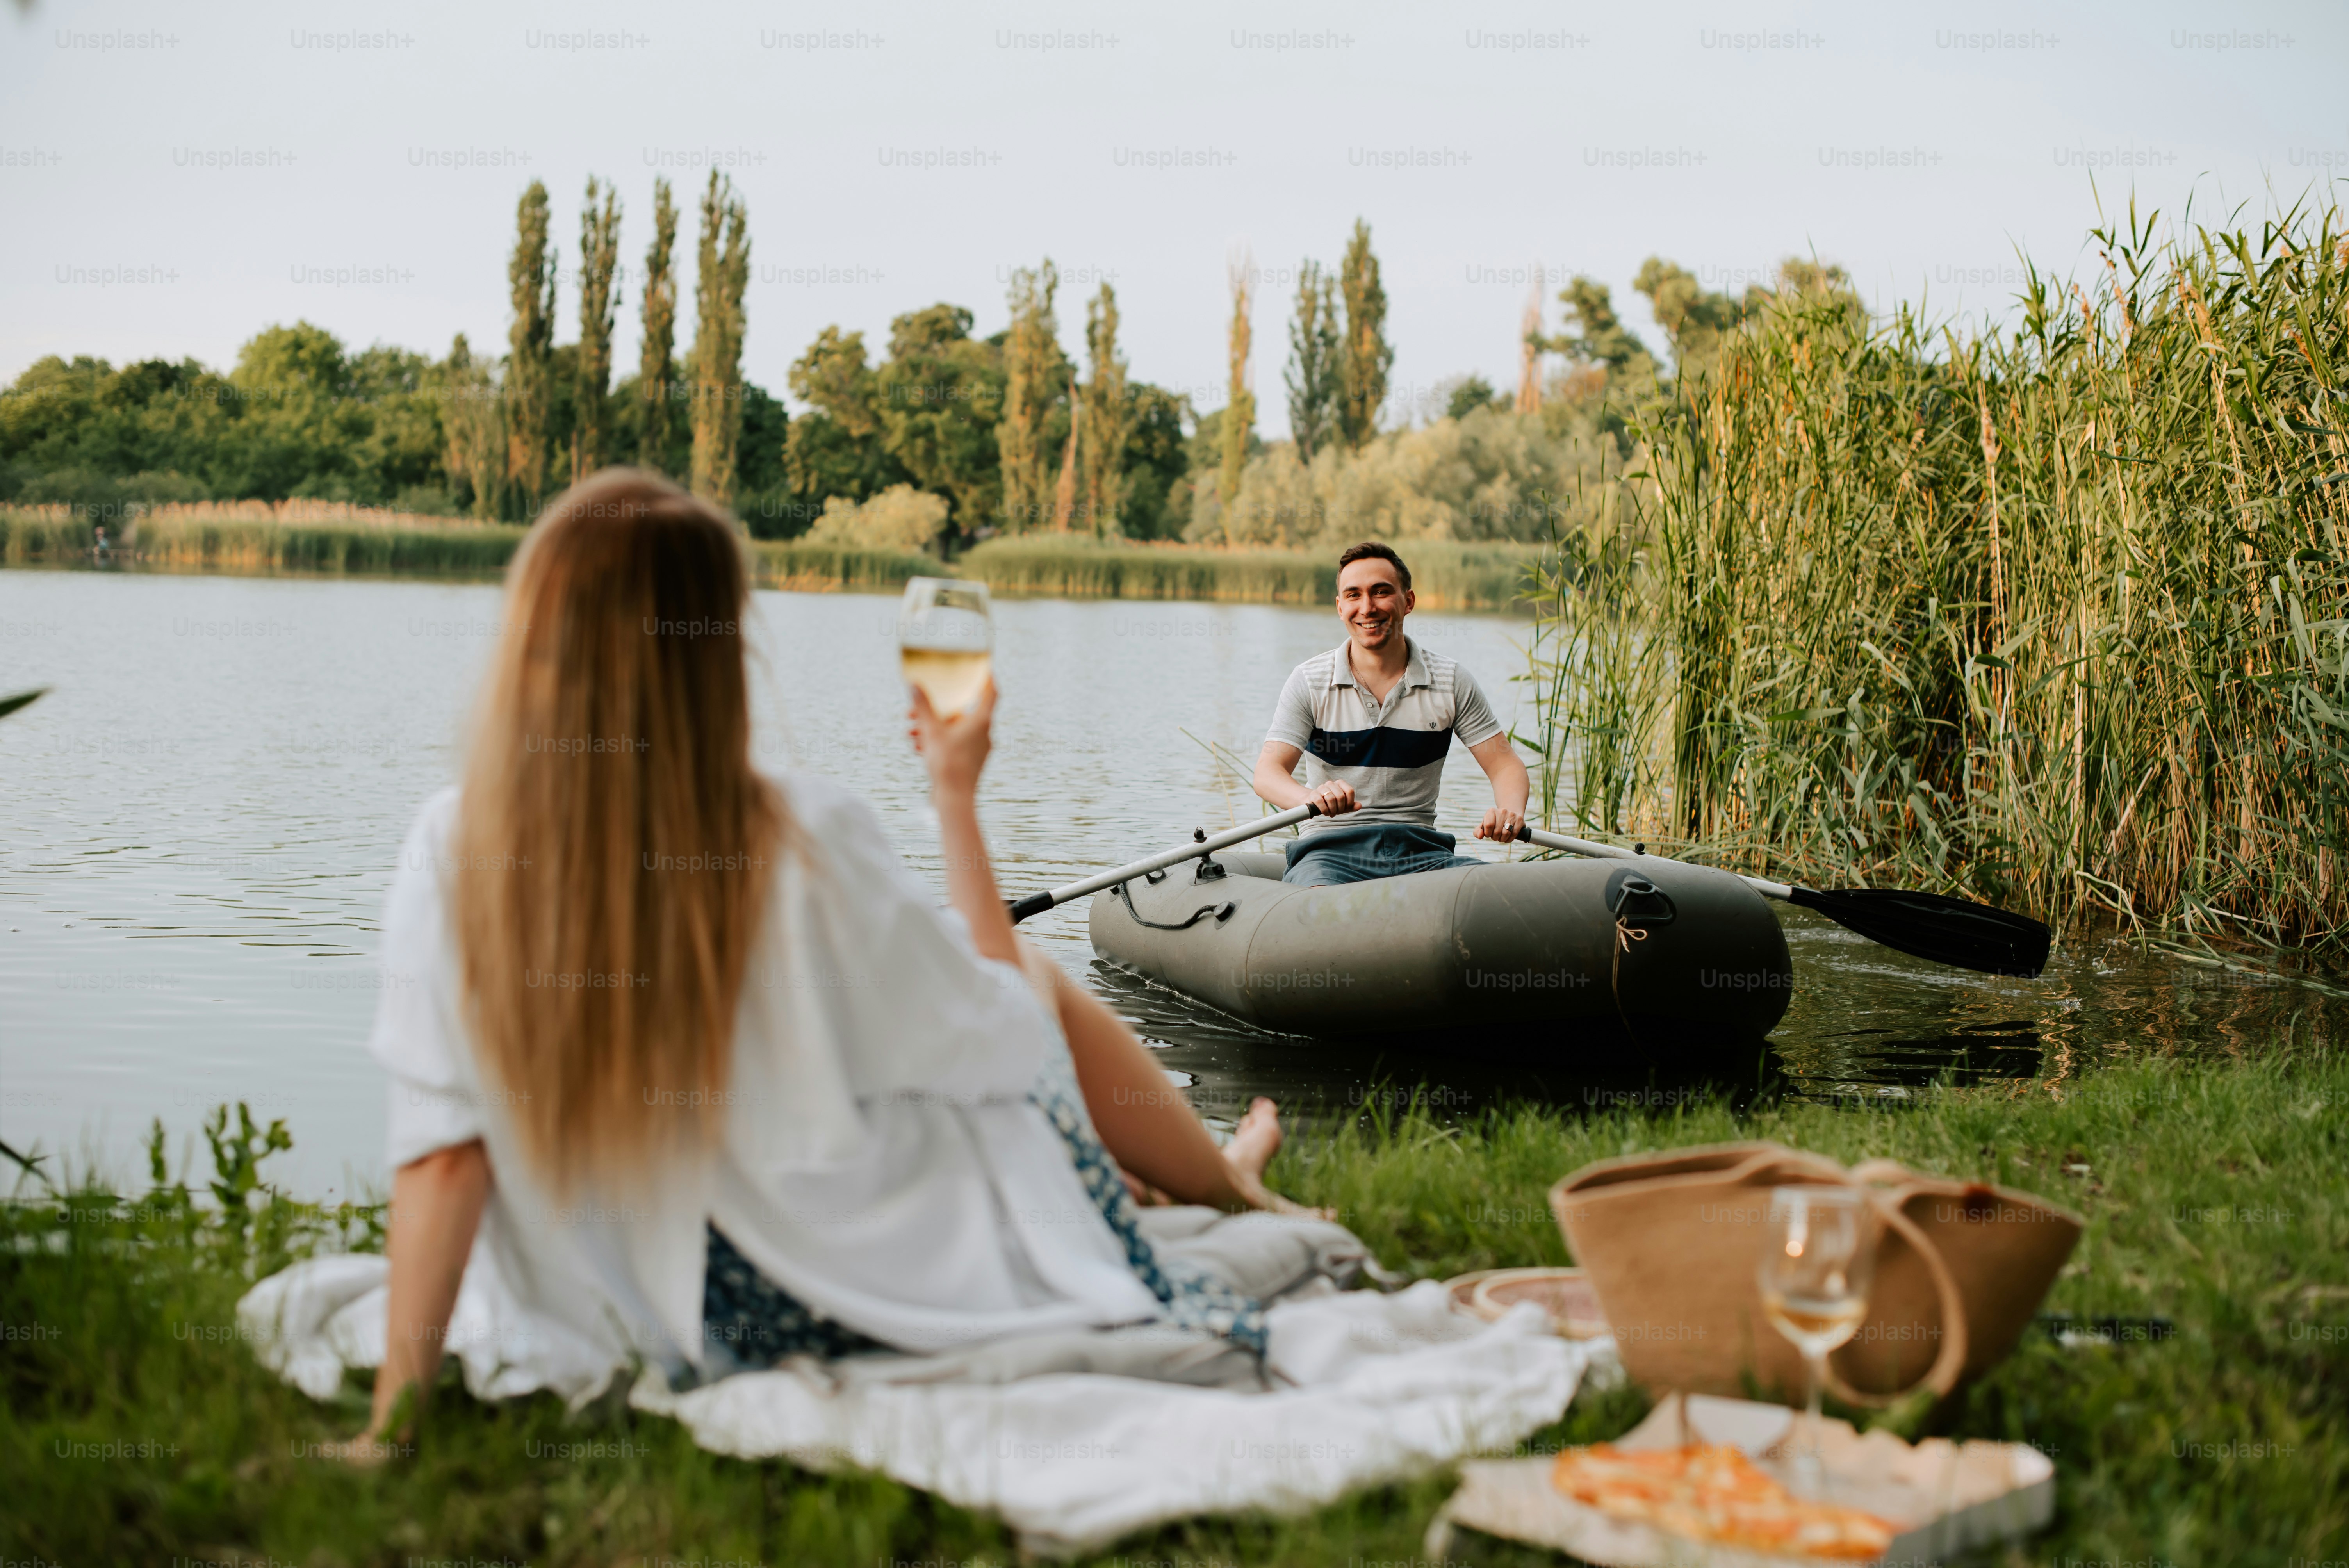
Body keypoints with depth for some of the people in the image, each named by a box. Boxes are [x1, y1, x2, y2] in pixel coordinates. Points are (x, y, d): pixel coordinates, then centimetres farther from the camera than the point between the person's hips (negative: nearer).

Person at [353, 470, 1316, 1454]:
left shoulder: (452, 857, -16)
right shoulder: (802, 844, -25)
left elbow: (442, 1155, -14)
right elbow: (999, 1030, -10)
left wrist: (392, 1420, -6)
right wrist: (955, 793, 0)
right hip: (898, 1293, -4)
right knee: (1036, 979, 25)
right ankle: (1237, 1190, 50)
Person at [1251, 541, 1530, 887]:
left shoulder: (1452, 682, 6)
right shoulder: (1309, 682, 1)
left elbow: (1505, 766, 5)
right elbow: (1267, 773, -9)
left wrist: (1511, 811, -20)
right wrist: (1314, 797, -34)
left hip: (1419, 850, 3)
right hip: (1330, 847, -3)